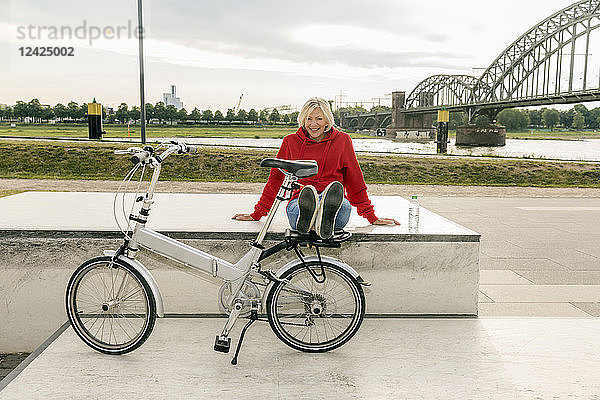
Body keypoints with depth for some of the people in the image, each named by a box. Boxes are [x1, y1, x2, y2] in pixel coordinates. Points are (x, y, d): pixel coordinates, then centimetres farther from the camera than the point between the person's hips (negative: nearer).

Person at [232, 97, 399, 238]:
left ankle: (326, 217, -67)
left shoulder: (342, 140, 11)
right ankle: (306, 217, -68)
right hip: (298, 200, 1)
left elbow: (356, 182, 14)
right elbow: (275, 179, 18)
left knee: (340, 196, -39)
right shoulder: (291, 142, 13)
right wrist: (257, 214, 18)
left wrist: (371, 217, 13)